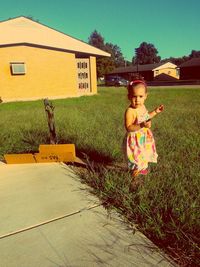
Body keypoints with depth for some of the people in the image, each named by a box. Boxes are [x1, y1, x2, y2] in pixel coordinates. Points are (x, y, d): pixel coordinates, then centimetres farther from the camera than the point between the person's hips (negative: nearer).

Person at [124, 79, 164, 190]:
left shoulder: (142, 107, -1)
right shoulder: (130, 111, -28)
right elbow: (128, 127, -30)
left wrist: (155, 112, 12)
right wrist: (141, 125, -40)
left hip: (144, 137, 9)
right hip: (135, 139, -9)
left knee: (143, 156, 27)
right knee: (137, 159, -1)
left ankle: (141, 168, 55)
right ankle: (135, 179, 20)